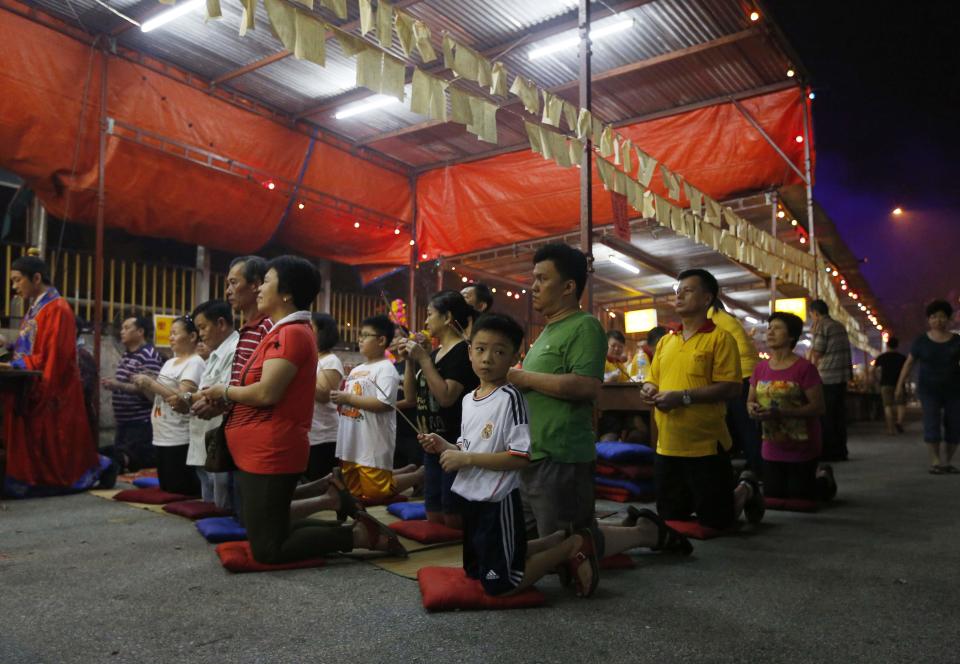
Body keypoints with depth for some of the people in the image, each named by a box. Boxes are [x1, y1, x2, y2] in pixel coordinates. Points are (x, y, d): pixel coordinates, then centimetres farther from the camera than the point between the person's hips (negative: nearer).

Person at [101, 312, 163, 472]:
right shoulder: (126, 354, 15)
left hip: (141, 424, -10)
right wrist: (112, 384, 9)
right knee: (119, 464, 15)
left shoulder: (149, 355, -14)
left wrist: (119, 386, -23)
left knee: (138, 469, -5)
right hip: (124, 423, 10)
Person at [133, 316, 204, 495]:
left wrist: (150, 383, -19)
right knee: (165, 490, 14)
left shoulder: (194, 363, -11)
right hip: (161, 437, 9)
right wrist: (145, 386, 0)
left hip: (179, 440, -9)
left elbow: (183, 399, -23)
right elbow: (160, 394, 19)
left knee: (180, 492, -6)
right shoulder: (169, 362, 17)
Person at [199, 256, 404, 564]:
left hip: (270, 454, -10)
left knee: (268, 550, -2)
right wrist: (221, 396, 4)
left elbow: (266, 393, -26)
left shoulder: (291, 332, -18)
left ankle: (358, 534, 0)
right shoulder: (285, 331, 14)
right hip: (261, 452, 10)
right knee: (271, 533, 20)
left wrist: (224, 391, -9)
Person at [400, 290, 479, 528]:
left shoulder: (463, 351, -13)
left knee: (453, 517, -4)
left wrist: (423, 359, -19)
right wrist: (409, 361, 2)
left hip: (455, 444, -9)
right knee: (433, 516, 14)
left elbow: (446, 396, -23)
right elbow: (411, 394, 15)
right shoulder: (434, 353, 13)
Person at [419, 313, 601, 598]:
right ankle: (559, 541, 29)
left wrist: (467, 459, -22)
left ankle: (572, 546, 13)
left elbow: (521, 458, -24)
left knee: (499, 585, 0)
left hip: (498, 502, -9)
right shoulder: (468, 399, 6)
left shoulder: (511, 398, -20)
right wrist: (445, 446, -2)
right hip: (471, 499, 9)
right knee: (475, 570, 24)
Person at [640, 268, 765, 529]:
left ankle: (746, 489, 34)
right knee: (669, 517, 16)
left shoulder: (720, 338, -9)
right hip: (667, 446, 6)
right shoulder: (665, 341, 11)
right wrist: (649, 389, -5)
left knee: (716, 521, 5)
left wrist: (684, 396, -22)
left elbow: (731, 387, -16)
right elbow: (653, 379, 19)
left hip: (705, 445, -6)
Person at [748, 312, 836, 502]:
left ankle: (824, 479, 36)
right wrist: (752, 408, -14)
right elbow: (750, 401, 11)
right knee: (772, 497, 12)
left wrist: (780, 412, -27)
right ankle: (818, 476, 39)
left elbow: (818, 407, -18)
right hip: (772, 449, 6)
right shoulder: (760, 368, 2)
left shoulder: (804, 368, -15)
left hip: (801, 449, -5)